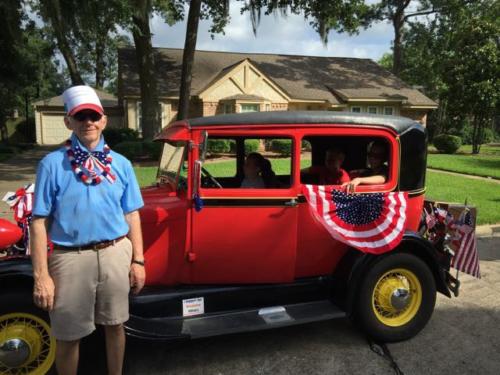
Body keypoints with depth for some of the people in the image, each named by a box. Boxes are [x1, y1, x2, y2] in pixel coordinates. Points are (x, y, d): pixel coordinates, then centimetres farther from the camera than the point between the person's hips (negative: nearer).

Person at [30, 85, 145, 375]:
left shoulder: (121, 164, 3)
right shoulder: (52, 164, -5)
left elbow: (131, 215, 6)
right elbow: (40, 221, -5)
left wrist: (138, 260, 4)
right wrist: (41, 275, -8)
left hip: (115, 254, 2)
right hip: (71, 257, -2)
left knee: (115, 325, 18)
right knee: (68, 335, 13)